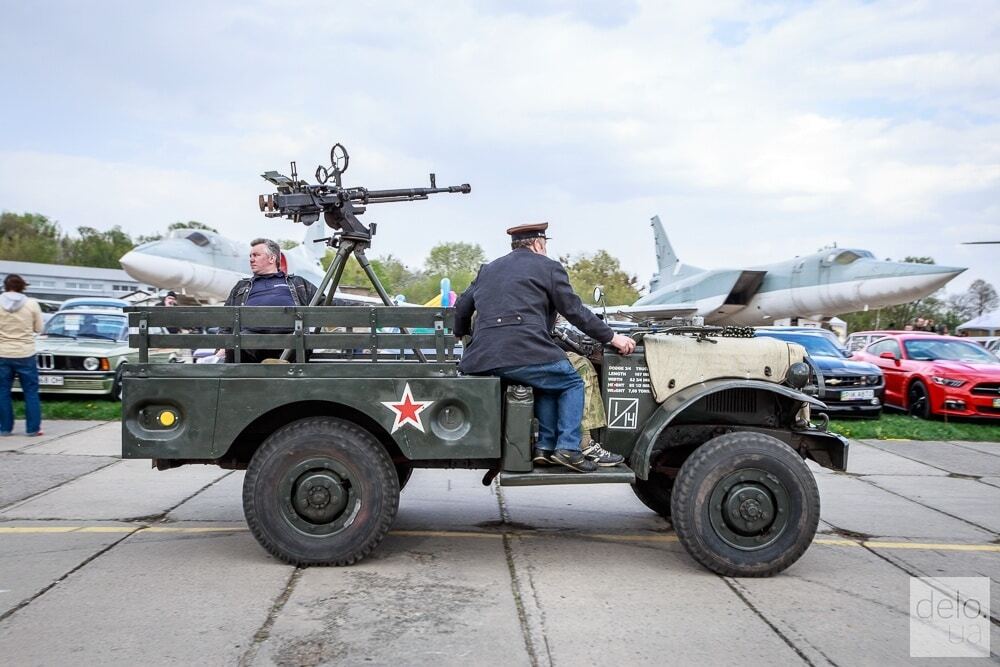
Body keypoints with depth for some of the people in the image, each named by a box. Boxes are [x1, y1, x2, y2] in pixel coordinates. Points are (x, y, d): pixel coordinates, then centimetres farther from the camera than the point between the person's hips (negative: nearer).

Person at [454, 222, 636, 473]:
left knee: (549, 383, 28)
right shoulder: (548, 267, 8)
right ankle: (568, 448, 4)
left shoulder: (488, 269, 25)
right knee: (572, 383, 17)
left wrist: (462, 333, 45)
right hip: (525, 353, -6)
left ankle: (546, 446, 18)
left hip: (481, 360, 7)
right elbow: (574, 311, 4)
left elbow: (462, 306, 26)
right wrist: (612, 337, 10)